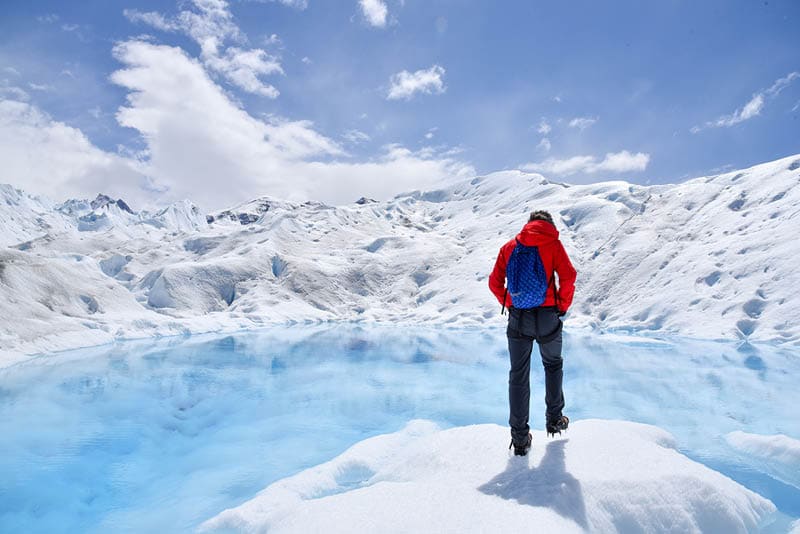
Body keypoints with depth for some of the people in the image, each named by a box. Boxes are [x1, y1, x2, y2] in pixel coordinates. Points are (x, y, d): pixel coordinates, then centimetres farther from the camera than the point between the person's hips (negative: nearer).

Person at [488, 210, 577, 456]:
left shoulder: (510, 246, 8)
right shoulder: (552, 243, 2)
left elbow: (495, 283, 3)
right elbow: (568, 277, -9)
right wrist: (563, 307, 4)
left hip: (517, 318, 1)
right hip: (547, 317, -1)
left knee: (518, 375, 9)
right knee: (553, 365, 24)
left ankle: (520, 438, 12)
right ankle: (554, 419, 34)